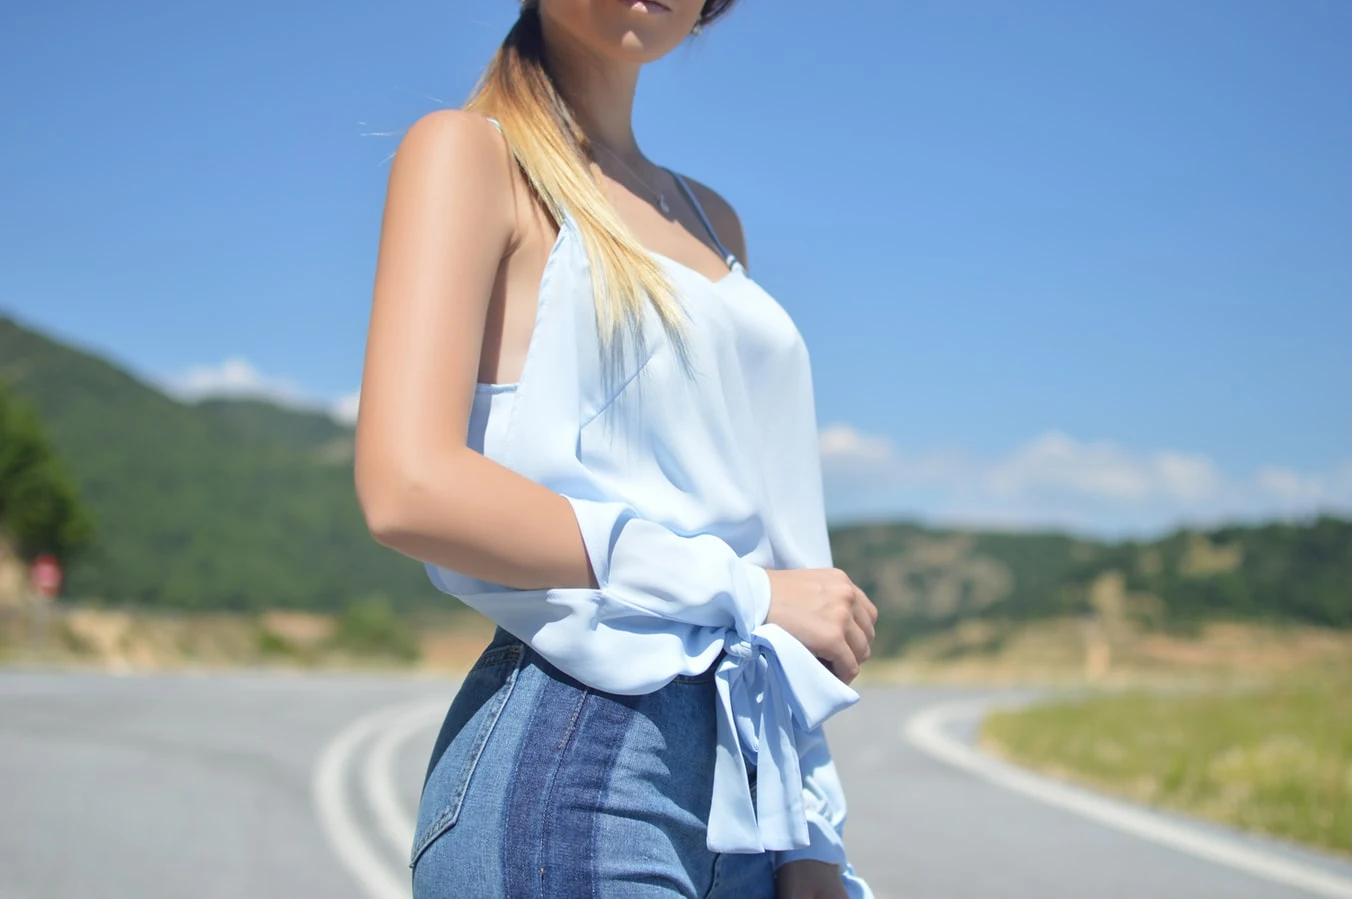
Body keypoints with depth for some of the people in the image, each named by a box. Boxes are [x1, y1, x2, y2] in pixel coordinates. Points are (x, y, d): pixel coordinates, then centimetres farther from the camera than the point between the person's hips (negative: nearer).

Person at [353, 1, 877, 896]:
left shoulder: (712, 222, 17)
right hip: (565, 769, -6)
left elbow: (756, 512, 13)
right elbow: (408, 488, -16)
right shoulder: (470, 151, -2)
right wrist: (744, 590, -11)